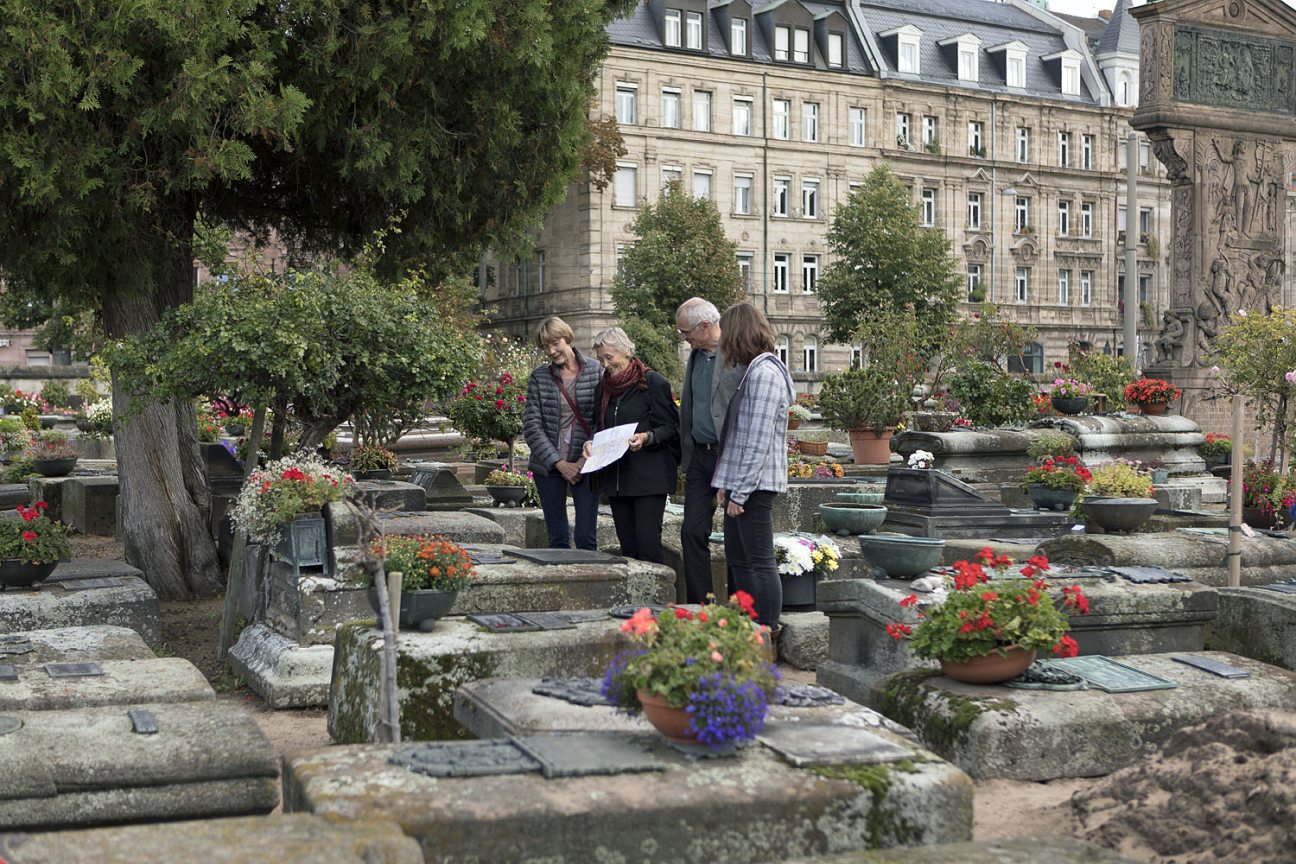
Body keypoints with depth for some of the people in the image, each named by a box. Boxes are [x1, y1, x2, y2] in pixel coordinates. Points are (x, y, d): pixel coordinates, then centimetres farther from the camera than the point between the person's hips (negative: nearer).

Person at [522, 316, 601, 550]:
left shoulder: (596, 371, 1)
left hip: (586, 465, -2)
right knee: (557, 540, 6)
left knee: (586, 538, -5)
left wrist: (587, 458, -13)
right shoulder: (539, 377, 6)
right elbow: (531, 427, 0)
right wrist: (559, 463, -9)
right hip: (548, 467, 2)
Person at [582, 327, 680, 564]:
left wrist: (647, 437, -23)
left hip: (649, 478, -6)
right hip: (615, 478, 6)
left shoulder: (653, 382, -5)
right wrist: (591, 444, 2)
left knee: (648, 544, -12)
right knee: (627, 547, 6)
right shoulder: (604, 387, 15)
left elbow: (670, 427, -5)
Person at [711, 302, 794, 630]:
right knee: (737, 557, 16)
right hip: (741, 483, 10)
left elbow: (758, 442, -20)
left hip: (755, 485, -10)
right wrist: (726, 483, 13)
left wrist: (740, 491, -18)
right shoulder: (754, 370, 16)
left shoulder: (764, 373, -16)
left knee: (760, 562, -4)